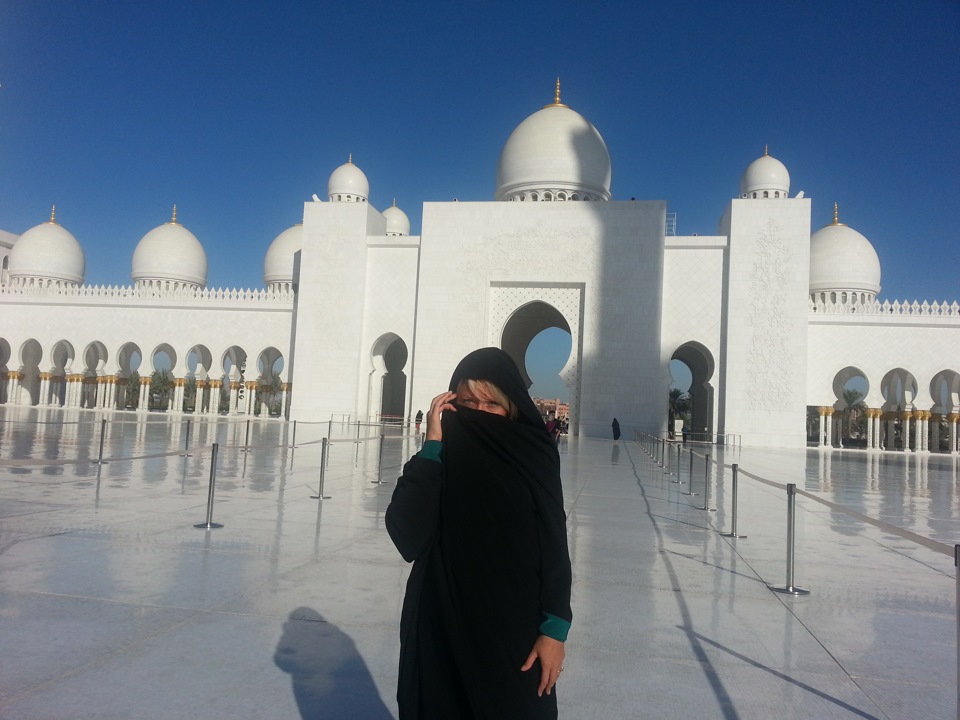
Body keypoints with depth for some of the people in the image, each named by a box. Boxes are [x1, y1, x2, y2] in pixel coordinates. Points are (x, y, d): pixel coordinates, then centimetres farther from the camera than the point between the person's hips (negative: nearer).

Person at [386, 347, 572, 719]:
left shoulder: (534, 454, -6)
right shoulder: (440, 453, -6)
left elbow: (555, 545, -3)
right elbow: (405, 532, -19)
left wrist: (554, 628, -8)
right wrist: (431, 446, -21)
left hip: (514, 625, 0)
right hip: (440, 623, 1)